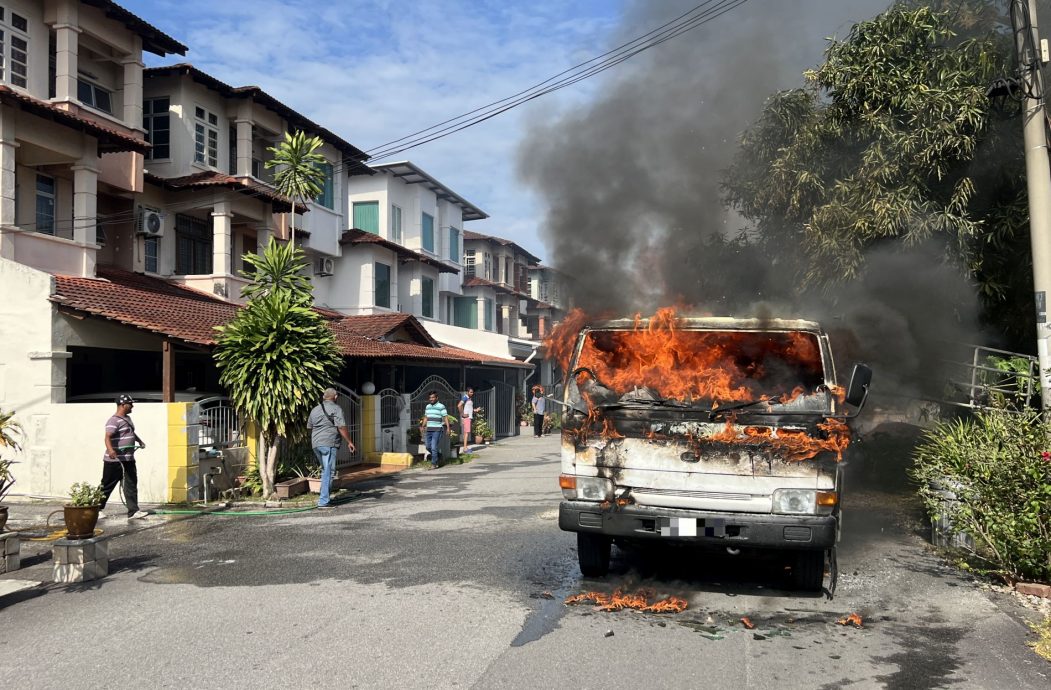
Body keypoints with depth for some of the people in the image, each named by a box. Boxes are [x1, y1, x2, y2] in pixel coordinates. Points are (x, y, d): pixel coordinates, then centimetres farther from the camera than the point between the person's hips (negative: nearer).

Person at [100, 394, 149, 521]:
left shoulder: (127, 418, 15)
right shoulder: (114, 420, -16)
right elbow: (108, 437, -30)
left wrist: (139, 441, 37)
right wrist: (110, 450, -46)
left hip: (128, 460, 9)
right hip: (114, 460, -9)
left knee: (131, 485, 3)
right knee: (107, 486, 4)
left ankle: (133, 512, 3)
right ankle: (97, 509, 19)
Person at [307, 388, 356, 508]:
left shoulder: (314, 409, 16)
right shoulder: (336, 409, -6)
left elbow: (309, 427, 22)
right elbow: (342, 428, -12)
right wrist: (349, 442, -6)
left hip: (315, 444, 7)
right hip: (329, 444, -7)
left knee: (325, 470, 20)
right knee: (328, 471, -5)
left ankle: (326, 496, 23)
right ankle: (323, 501, -8)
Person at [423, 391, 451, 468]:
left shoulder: (441, 407, -6)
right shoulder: (427, 407, 13)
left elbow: (446, 417, -9)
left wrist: (448, 428, -17)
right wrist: (423, 426, 9)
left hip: (437, 430, -7)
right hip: (429, 430, 7)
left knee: (434, 447, -10)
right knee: (428, 447, 9)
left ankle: (434, 463, -1)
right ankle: (438, 456, 31)